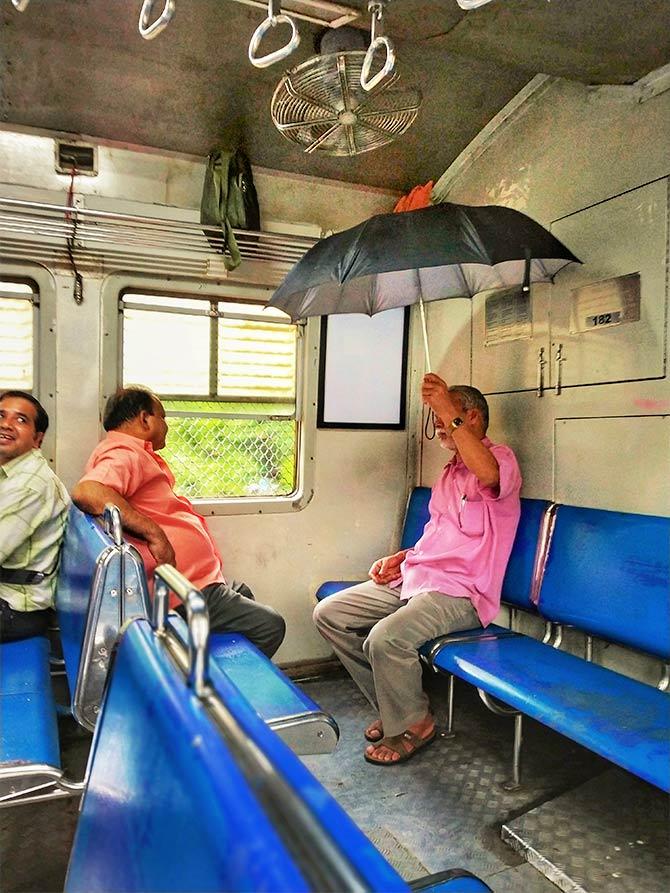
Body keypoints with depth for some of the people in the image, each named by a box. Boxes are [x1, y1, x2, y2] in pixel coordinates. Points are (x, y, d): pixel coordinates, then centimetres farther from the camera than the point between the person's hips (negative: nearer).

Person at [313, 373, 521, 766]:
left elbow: (488, 474, -34)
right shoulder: (451, 471, 22)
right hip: (414, 578, 9)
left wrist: (449, 412, -33)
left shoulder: (502, 457, -6)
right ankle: (392, 706, 12)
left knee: (386, 637, -33)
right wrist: (402, 557, 11)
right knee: (329, 613, -1)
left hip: (459, 592, -9)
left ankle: (415, 724, -1)